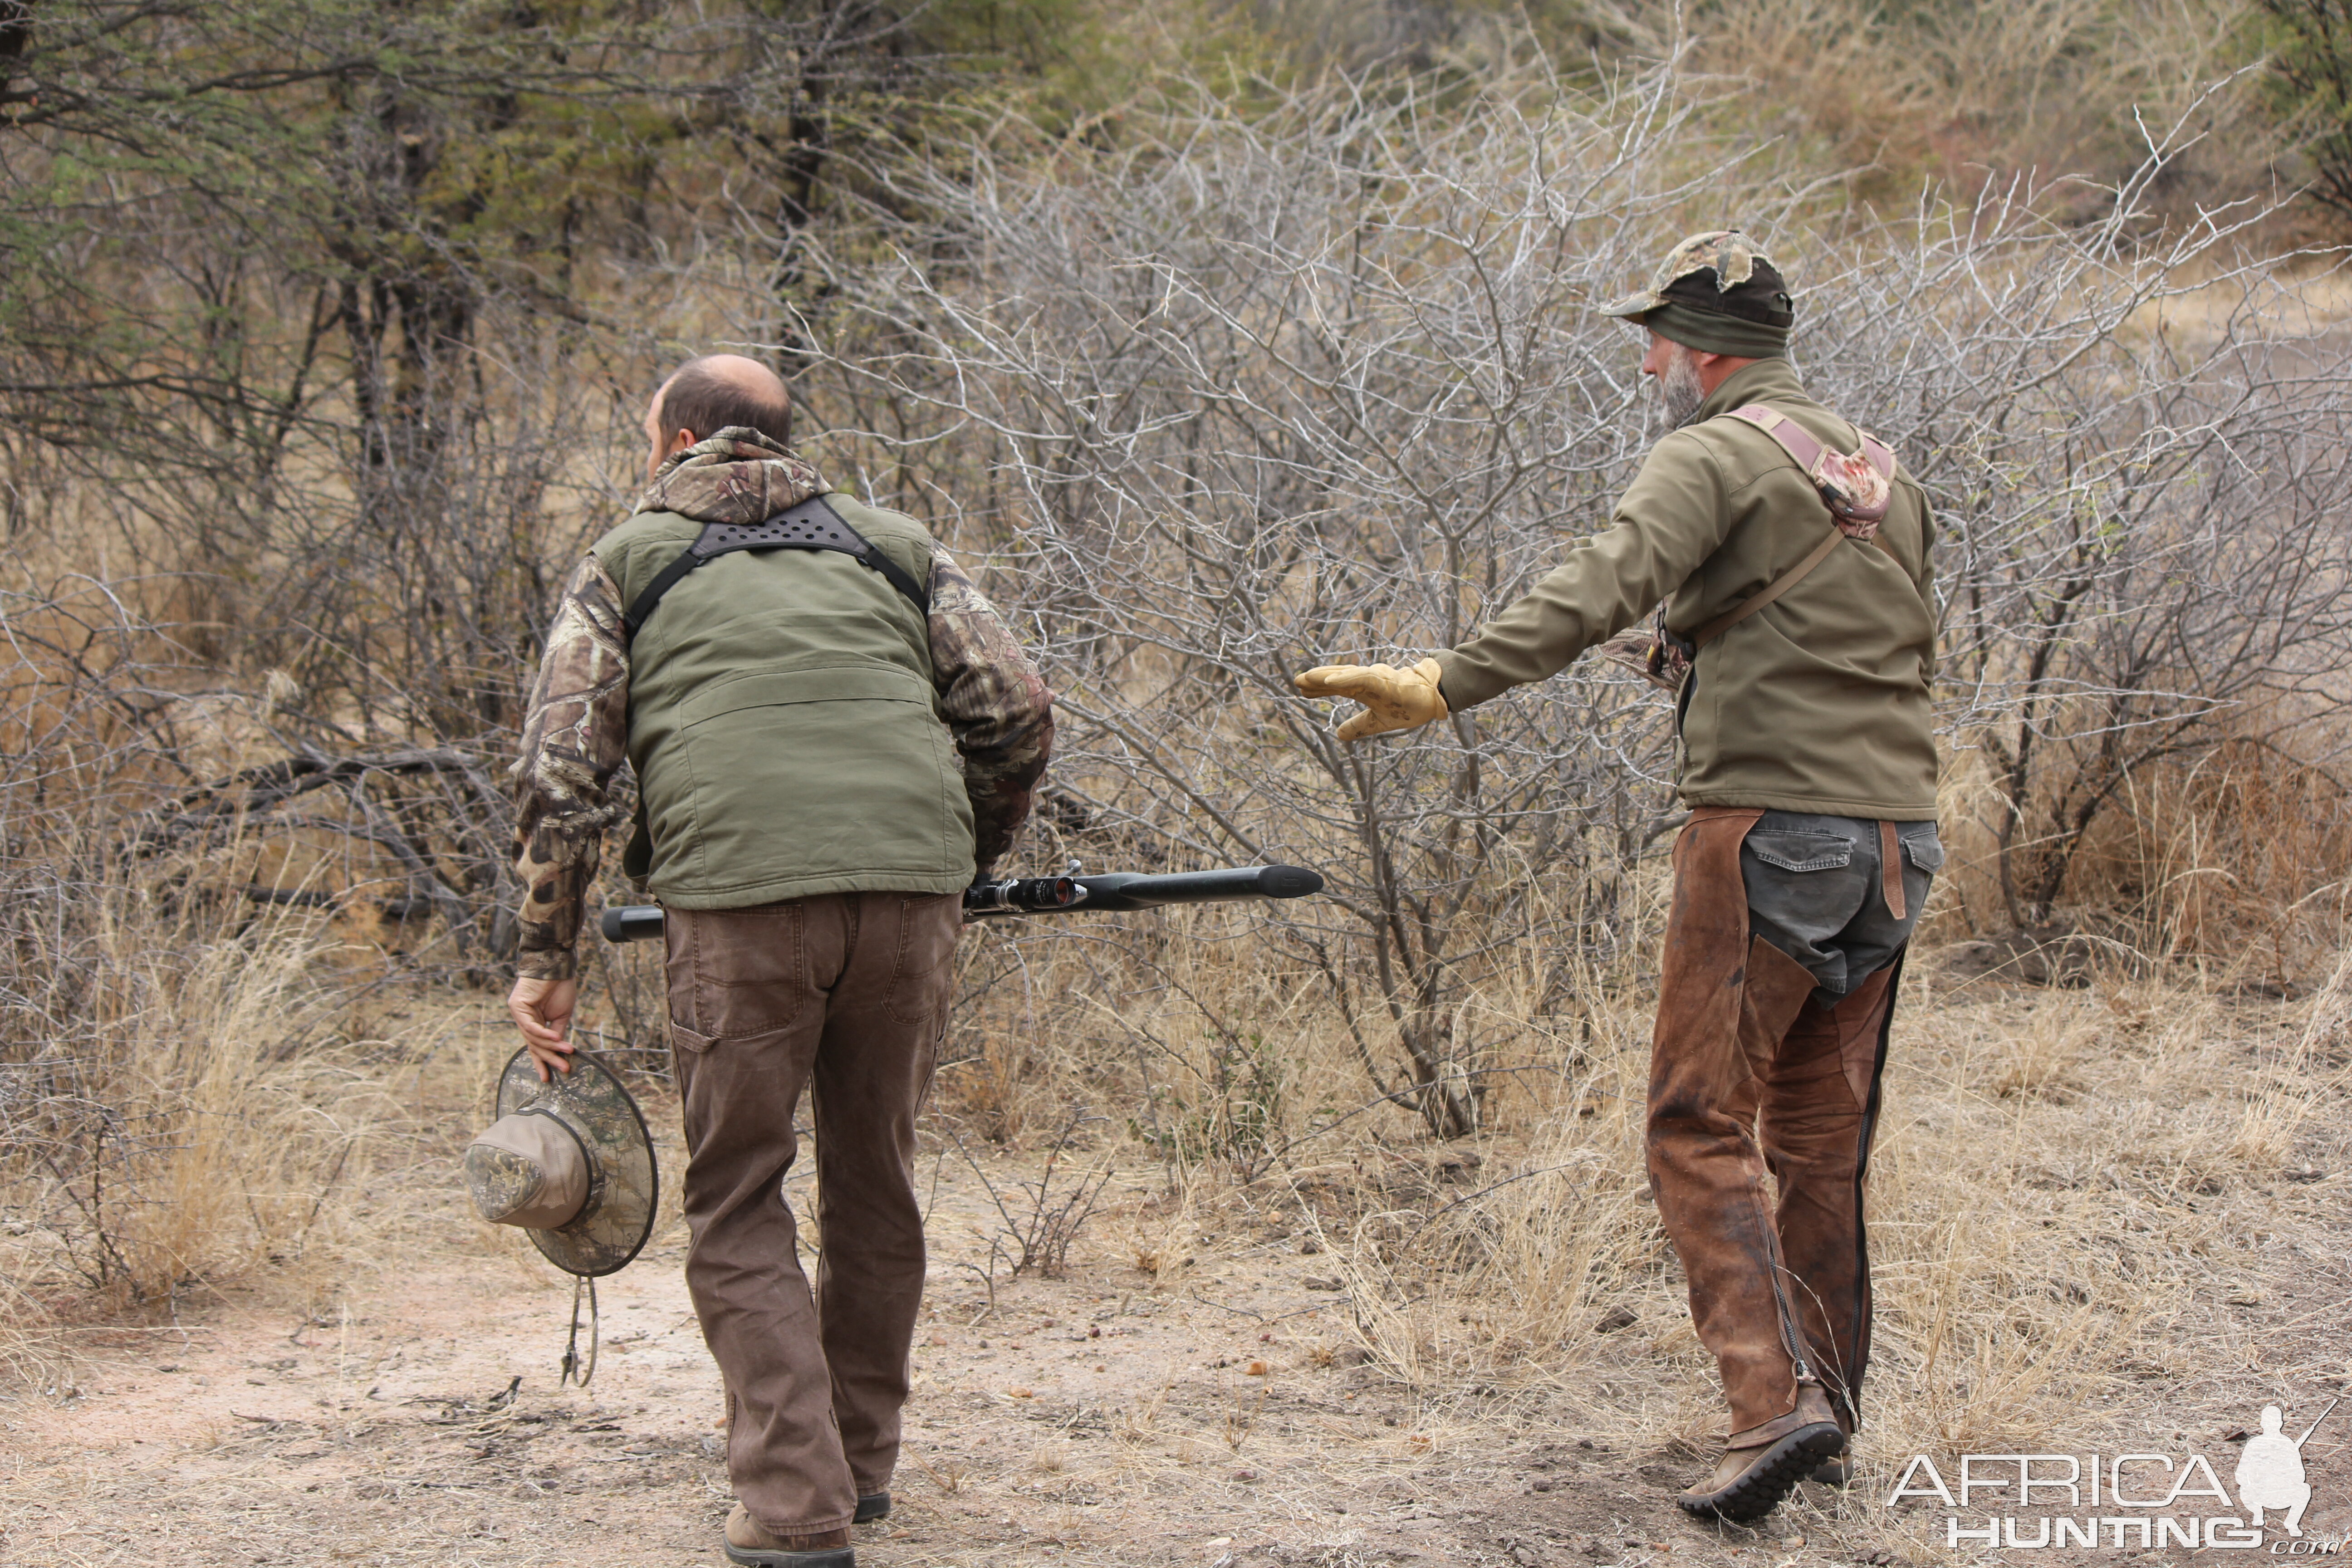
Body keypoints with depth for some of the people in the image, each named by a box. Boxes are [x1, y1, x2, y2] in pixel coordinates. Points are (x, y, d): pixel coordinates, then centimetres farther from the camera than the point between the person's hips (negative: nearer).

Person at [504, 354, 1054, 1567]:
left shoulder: (629, 561, 17)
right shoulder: (891, 545, 23)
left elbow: (563, 765, 6)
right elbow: (1016, 711, 16)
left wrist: (545, 955, 8)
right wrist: (967, 865, 29)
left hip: (740, 891, -3)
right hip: (910, 884, 3)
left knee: (738, 1204, 7)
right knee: (875, 1182, 18)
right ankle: (861, 1458, 28)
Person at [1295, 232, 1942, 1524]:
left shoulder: (1718, 457, -8)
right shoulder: (1878, 468, 18)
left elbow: (1600, 590, -24)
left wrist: (1446, 687, -33)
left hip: (1769, 834, -8)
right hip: (1894, 837, 8)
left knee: (1703, 1130, -5)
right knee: (1821, 1138, 15)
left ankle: (1775, 1398, -17)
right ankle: (1826, 1409, 19)